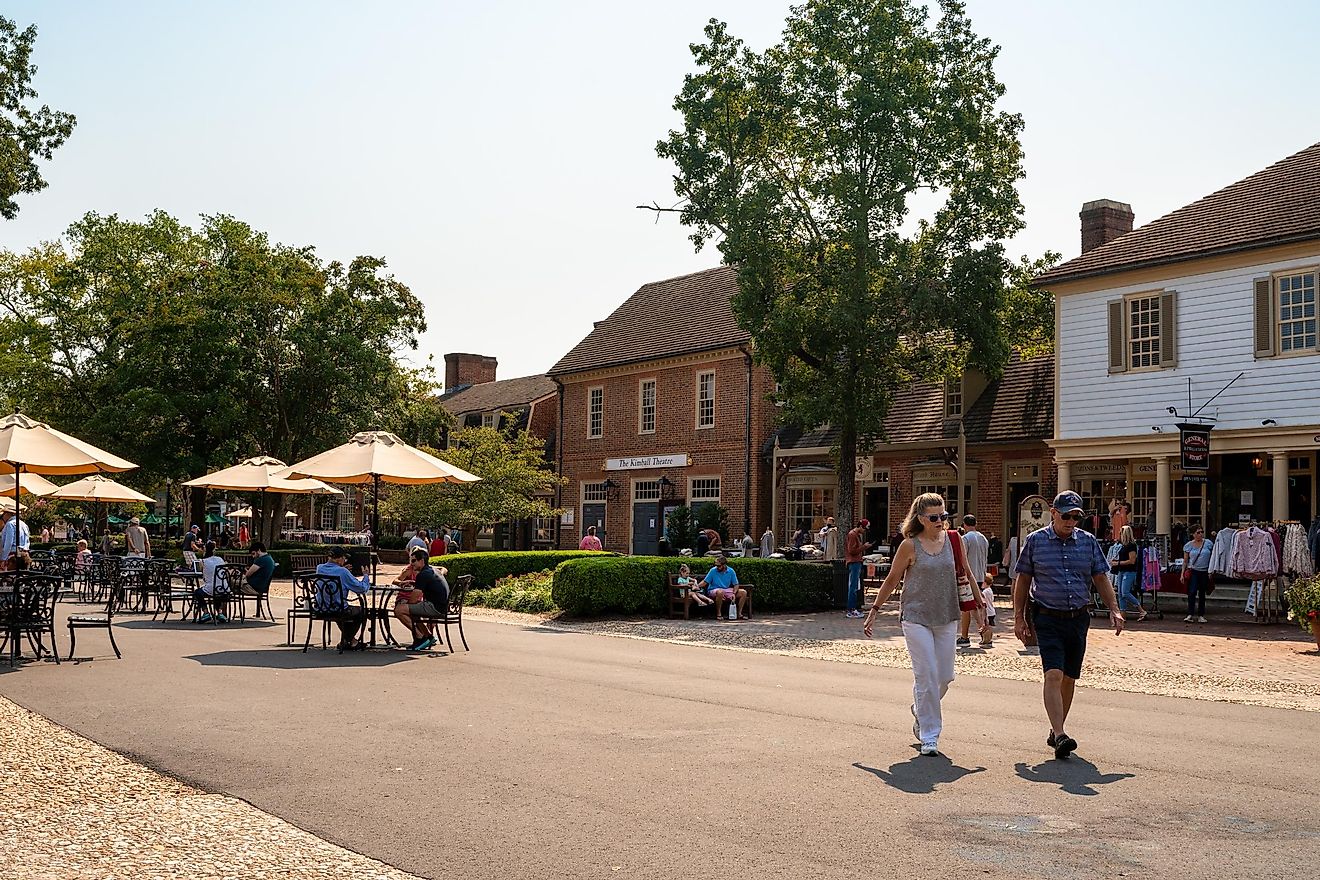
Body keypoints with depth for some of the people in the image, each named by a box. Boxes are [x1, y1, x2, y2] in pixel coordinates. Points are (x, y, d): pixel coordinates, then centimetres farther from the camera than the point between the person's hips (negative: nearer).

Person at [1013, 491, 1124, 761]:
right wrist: (1019, 618, 1)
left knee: (1069, 679, 9)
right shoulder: (1035, 541, 1)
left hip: (1078, 619, 4)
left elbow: (1101, 579, 12)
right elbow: (1022, 581, 5)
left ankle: (1056, 731, 23)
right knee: (1054, 675, -16)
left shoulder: (1088, 541, 8)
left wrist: (1114, 609, 0)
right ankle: (1060, 736, -22)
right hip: (1047, 619, -4)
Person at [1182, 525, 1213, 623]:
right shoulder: (1189, 545, 1)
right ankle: (1190, 614, -15)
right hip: (1193, 571, -1)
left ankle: (1201, 615, 15)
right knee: (1192, 592, -13)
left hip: (1205, 572, 1)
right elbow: (1185, 561, 4)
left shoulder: (1208, 543, 1)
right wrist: (1182, 573, -2)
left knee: (1202, 594, 9)